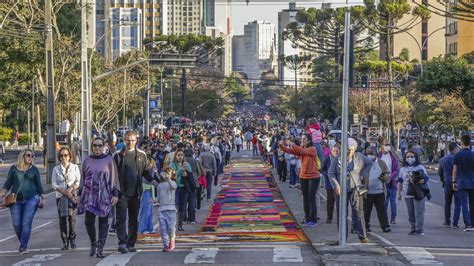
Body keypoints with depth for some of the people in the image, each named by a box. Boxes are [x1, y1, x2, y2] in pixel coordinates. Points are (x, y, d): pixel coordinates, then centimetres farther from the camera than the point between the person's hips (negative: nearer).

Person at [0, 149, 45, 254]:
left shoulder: (34, 169, 8)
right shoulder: (14, 168, 8)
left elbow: (38, 185, 11)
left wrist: (42, 198, 6)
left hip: (31, 199, -1)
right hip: (16, 200, 1)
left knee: (26, 223, -9)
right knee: (16, 224, 1)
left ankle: (24, 247, -7)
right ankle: (22, 243, 21)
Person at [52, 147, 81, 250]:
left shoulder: (75, 167, 7)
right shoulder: (56, 169, 10)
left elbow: (78, 181, 3)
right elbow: (54, 184, 4)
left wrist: (71, 189, -14)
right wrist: (63, 191, -10)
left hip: (73, 196, -1)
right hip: (60, 196, 1)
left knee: (72, 218, -11)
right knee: (62, 219, -2)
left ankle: (72, 240, -1)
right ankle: (65, 242, 2)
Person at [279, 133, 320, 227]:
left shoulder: (312, 149, -12)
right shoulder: (300, 149, 6)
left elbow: (303, 151, -30)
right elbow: (289, 150, -5)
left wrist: (292, 144, -32)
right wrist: (282, 145, -24)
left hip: (313, 177, -6)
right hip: (303, 177, 6)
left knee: (311, 199, -5)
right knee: (305, 199, 9)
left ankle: (313, 220, 2)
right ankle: (307, 219, 17)